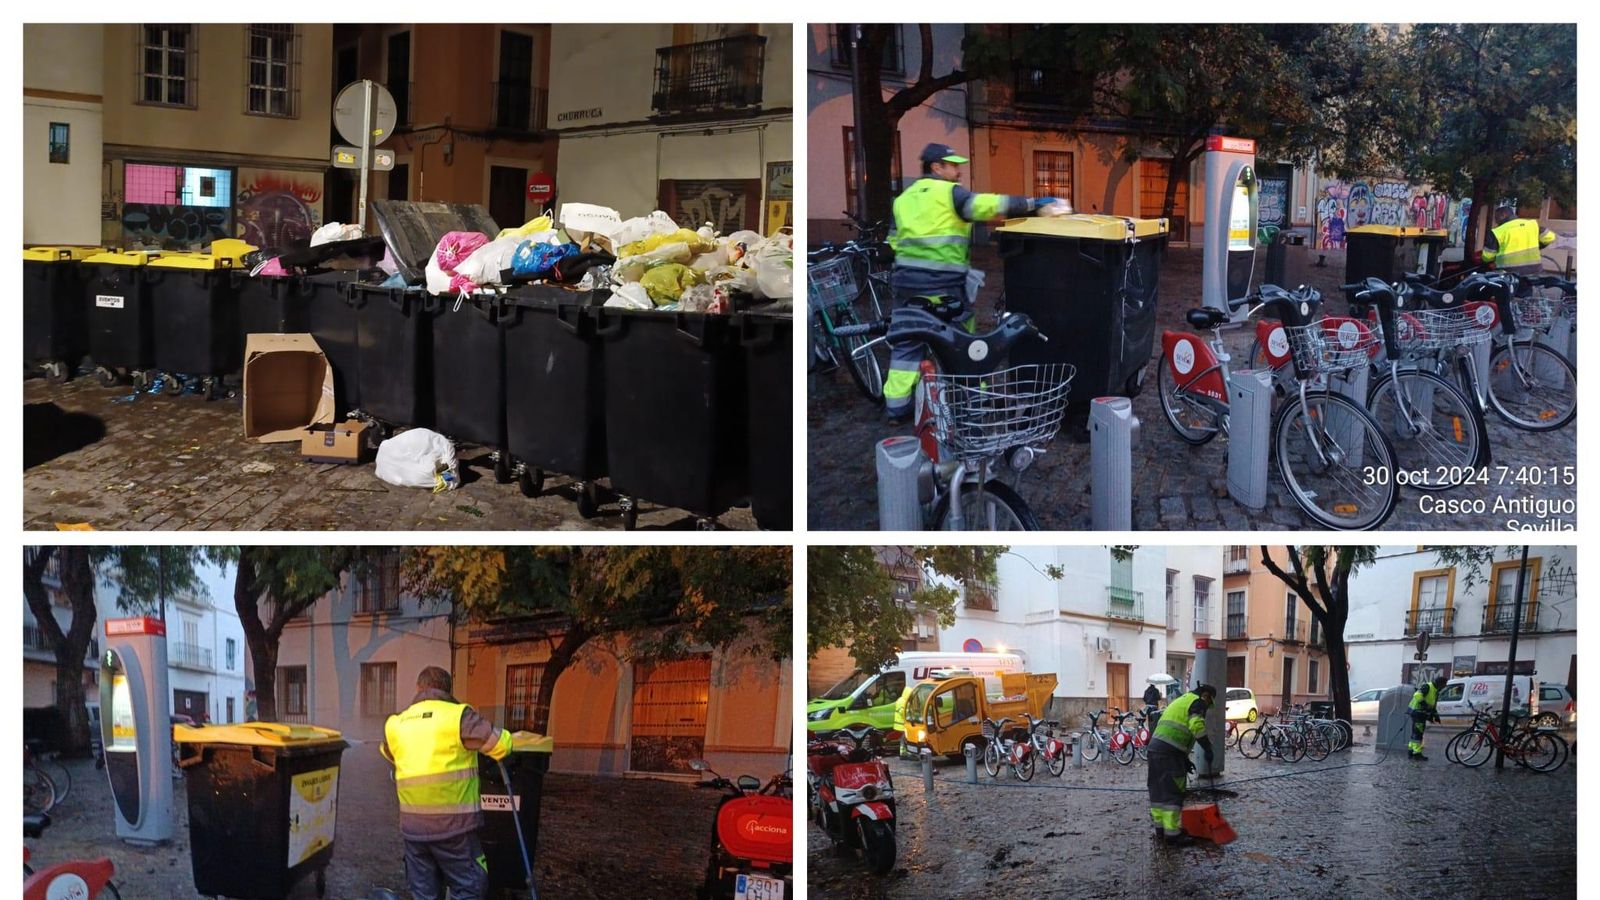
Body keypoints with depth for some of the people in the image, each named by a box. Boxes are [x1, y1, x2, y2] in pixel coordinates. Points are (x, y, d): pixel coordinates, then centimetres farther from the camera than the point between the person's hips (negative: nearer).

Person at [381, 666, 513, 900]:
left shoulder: (395, 725, 8)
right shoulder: (457, 716, -8)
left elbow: (387, 754, 28)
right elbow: (502, 745, -7)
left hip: (413, 826, 5)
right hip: (453, 825, -5)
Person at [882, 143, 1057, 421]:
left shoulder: (904, 198, 15)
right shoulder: (949, 192, -5)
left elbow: (894, 240, 15)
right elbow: (987, 205, -18)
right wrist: (1031, 204, -15)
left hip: (906, 279, 6)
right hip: (943, 282, -6)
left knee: (906, 341, 10)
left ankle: (896, 405, 8)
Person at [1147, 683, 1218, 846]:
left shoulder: (1181, 701, 30)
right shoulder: (1197, 703, 1)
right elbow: (1196, 726, -18)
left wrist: (1185, 760, 30)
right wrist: (1208, 749, -11)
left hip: (1155, 746, 9)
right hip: (1170, 752, -9)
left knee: (1159, 790, 16)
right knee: (1173, 793, -6)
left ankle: (1160, 828, 24)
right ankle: (1172, 835, -7)